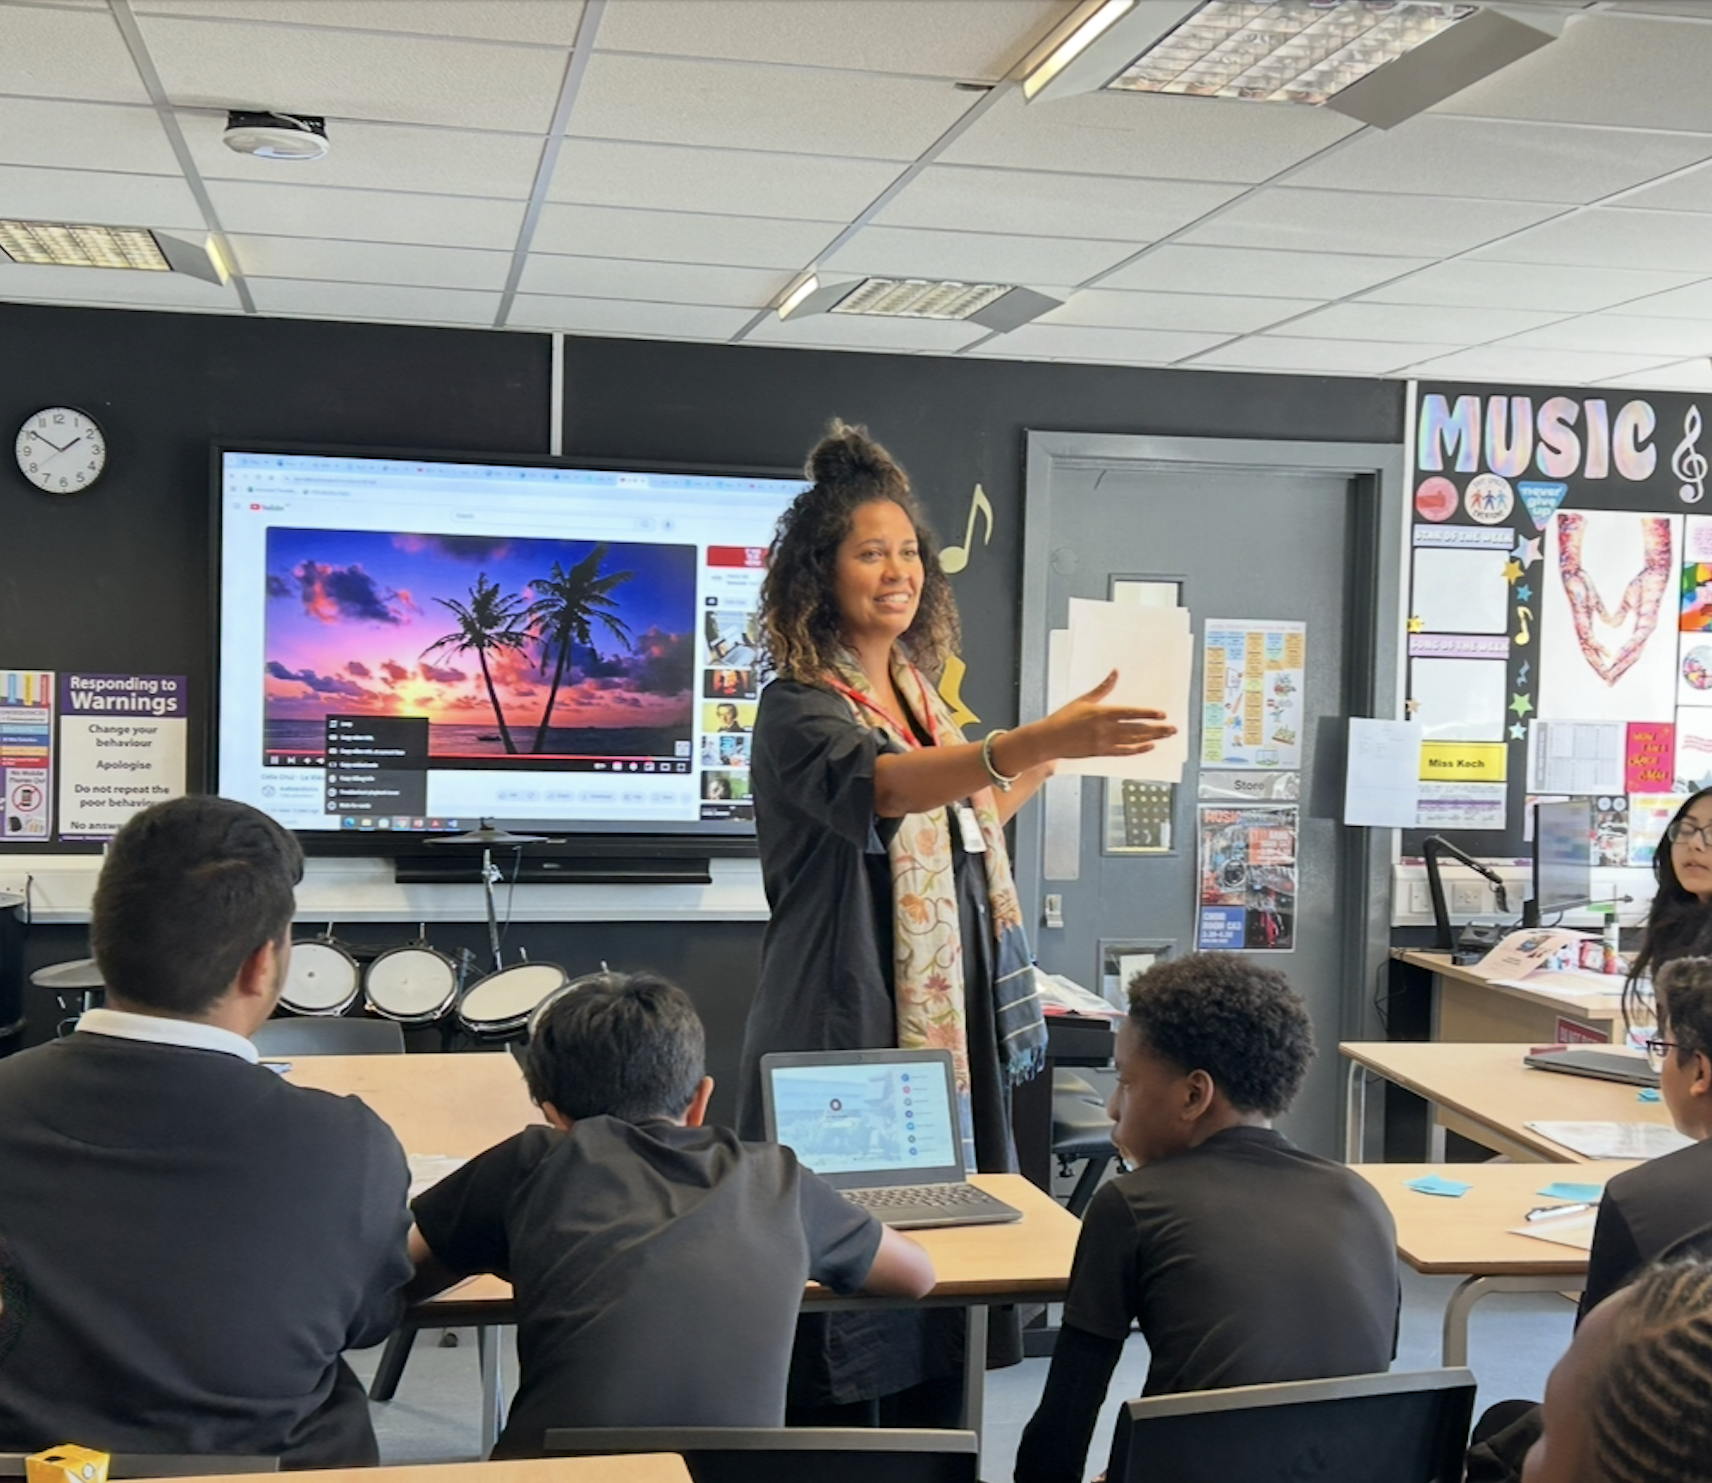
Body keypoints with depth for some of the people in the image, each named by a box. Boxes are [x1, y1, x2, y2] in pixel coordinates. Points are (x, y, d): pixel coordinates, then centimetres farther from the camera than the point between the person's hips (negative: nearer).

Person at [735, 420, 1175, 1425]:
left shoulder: (919, 692, 13)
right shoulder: (800, 710, -12)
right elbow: (881, 786, -35)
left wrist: (1060, 754, 21)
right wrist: (1041, 738, -47)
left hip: (952, 1029, 8)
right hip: (849, 1038, -8)